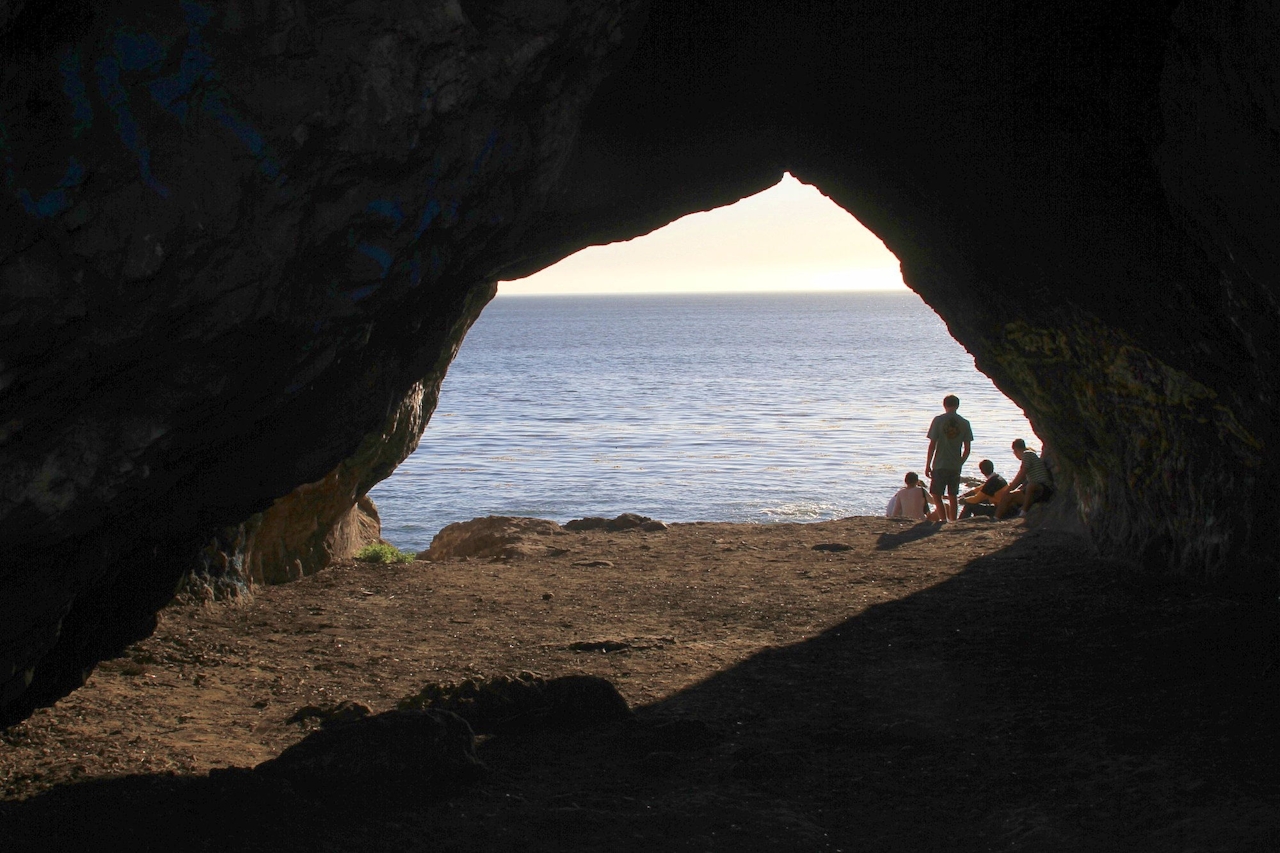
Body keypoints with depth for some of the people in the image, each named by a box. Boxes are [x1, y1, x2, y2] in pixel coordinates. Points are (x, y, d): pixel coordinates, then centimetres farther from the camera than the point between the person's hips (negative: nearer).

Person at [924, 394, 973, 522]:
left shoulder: (938, 420, -6)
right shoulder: (964, 423, 3)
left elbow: (932, 445, -5)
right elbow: (967, 449, 4)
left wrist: (928, 465, 1)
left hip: (940, 465, -3)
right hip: (955, 466, 3)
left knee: (936, 495, 3)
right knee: (952, 496, 12)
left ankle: (943, 519, -10)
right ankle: (952, 521, 12)